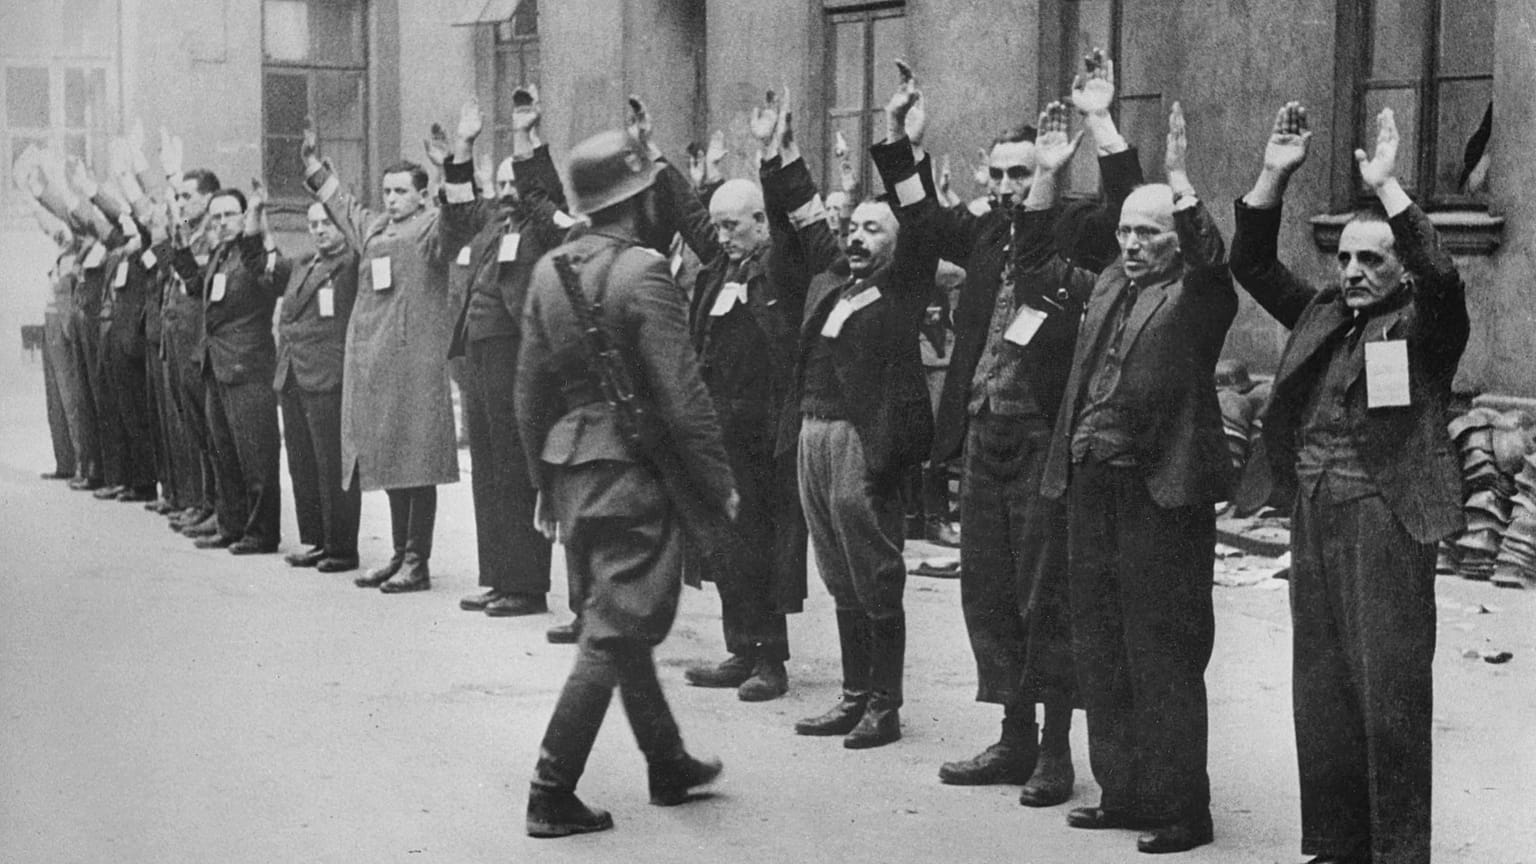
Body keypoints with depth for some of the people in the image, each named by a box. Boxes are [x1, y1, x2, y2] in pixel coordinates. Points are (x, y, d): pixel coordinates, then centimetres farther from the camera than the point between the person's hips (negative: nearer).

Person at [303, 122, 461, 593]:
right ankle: (400, 554, 22)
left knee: (416, 461, -5)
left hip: (416, 357, -7)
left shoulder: (432, 227, -2)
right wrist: (314, 166, 37)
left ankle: (418, 563, -1)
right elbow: (344, 203, 34)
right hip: (371, 358, 7)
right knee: (389, 460, 13)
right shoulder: (372, 227, 18)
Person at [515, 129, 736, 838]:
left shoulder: (549, 270, 5)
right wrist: (719, 485, -9)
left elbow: (531, 389, 9)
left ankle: (668, 764, 32)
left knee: (621, 621, 18)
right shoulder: (643, 273, -16)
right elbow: (682, 398, -18)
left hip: (570, 467, 8)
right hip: (632, 469, -8)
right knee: (612, 635, -1)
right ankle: (551, 793, 0)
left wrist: (544, 479, 17)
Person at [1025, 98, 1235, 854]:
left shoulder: (1197, 295, -4)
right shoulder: (1108, 287, 14)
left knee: (1164, 656, -3)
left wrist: (1178, 175, -29)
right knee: (1100, 651, 13)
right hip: (1091, 487, 7)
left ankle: (1181, 809, 5)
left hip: (1161, 494, -7)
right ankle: (1122, 792, 24)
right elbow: (1035, 262, 23)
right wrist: (1046, 176, 14)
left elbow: (1210, 254, -24)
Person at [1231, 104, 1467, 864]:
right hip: (1314, 516, 6)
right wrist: (1274, 177, 3)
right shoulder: (1322, 314, 15)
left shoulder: (1424, 325, -1)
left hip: (1385, 518, -6)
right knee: (1320, 686, 9)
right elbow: (1252, 263, 15)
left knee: (1389, 687, -5)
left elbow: (1440, 276, -21)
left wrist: (1386, 188, -23)